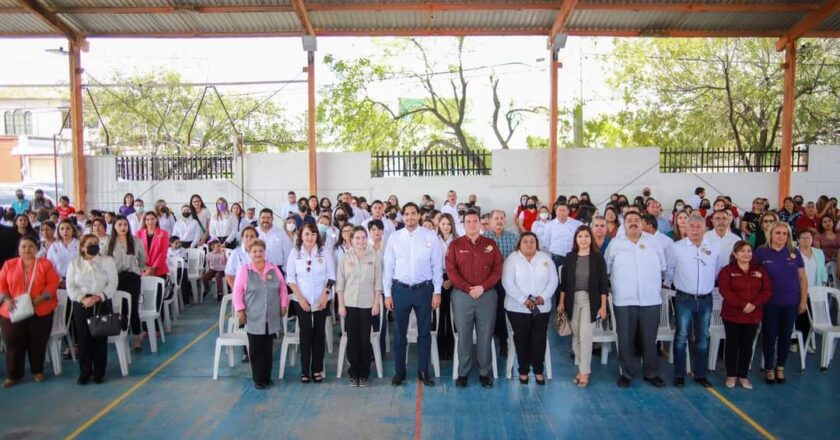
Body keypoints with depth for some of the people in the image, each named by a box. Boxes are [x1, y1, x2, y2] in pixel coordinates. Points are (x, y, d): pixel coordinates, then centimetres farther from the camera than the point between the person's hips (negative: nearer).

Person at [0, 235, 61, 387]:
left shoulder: (45, 264, 2)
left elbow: (53, 283, -4)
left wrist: (40, 298, -17)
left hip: (40, 311, -1)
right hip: (13, 312, 2)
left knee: (37, 342, 5)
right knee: (13, 343, 3)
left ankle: (37, 371, 21)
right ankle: (13, 375, 16)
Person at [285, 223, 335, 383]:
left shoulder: (324, 251, -1)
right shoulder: (295, 252, -2)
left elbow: (331, 276, 1)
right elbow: (290, 278, -2)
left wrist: (325, 295, -8)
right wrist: (300, 298, -8)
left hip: (321, 300, 1)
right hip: (301, 300, -1)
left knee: (319, 333, 5)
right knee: (305, 333, 1)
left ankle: (317, 369, 14)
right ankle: (305, 370, 11)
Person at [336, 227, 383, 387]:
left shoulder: (375, 257, 2)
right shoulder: (345, 258, 5)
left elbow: (378, 282, 2)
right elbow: (340, 282, 4)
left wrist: (376, 303, -3)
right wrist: (341, 305, -1)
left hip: (367, 304, -1)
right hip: (349, 304, 1)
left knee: (365, 339, 1)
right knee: (352, 339, 4)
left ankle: (364, 374, 14)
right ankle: (354, 373, 16)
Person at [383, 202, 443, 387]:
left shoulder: (431, 237, -2)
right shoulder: (394, 237, 0)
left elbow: (437, 265, -1)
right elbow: (388, 266, 2)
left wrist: (437, 292, -4)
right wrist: (387, 293, -1)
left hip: (424, 289, 0)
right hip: (400, 289, 1)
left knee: (424, 332, 10)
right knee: (399, 333, 9)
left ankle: (423, 371, 23)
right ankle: (399, 372, 22)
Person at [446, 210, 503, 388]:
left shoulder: (491, 244, 8)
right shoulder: (455, 244, 4)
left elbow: (498, 269, 2)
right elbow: (451, 270, -3)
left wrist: (482, 287, -10)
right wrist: (468, 289, -12)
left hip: (487, 295, 1)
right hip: (462, 295, -1)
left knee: (485, 336, 4)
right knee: (464, 336, 4)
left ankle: (485, 373, 15)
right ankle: (463, 372, 13)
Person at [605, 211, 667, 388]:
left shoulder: (654, 242, 8)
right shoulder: (615, 243, 4)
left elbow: (663, 267, 13)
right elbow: (606, 268, 6)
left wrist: (654, 283, 10)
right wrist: (618, 283, 6)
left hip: (651, 299, 1)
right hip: (624, 300, -1)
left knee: (649, 339, 8)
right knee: (625, 339, 4)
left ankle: (651, 373, 22)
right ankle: (626, 373, 16)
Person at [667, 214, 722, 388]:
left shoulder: (714, 249, 3)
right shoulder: (676, 247, -7)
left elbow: (718, 271, 17)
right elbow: (668, 270, 2)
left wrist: (709, 284, 15)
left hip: (705, 300, 4)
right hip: (684, 299, -3)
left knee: (703, 338, 11)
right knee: (681, 337, -1)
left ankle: (700, 374, 21)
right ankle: (679, 375, 8)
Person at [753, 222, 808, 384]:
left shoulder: (794, 253, 1)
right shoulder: (761, 252, -6)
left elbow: (802, 278, 6)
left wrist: (803, 300, 3)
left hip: (790, 303, 2)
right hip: (769, 303, -2)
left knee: (785, 336, 11)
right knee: (770, 336, 5)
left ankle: (780, 367, 27)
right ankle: (769, 368, 19)